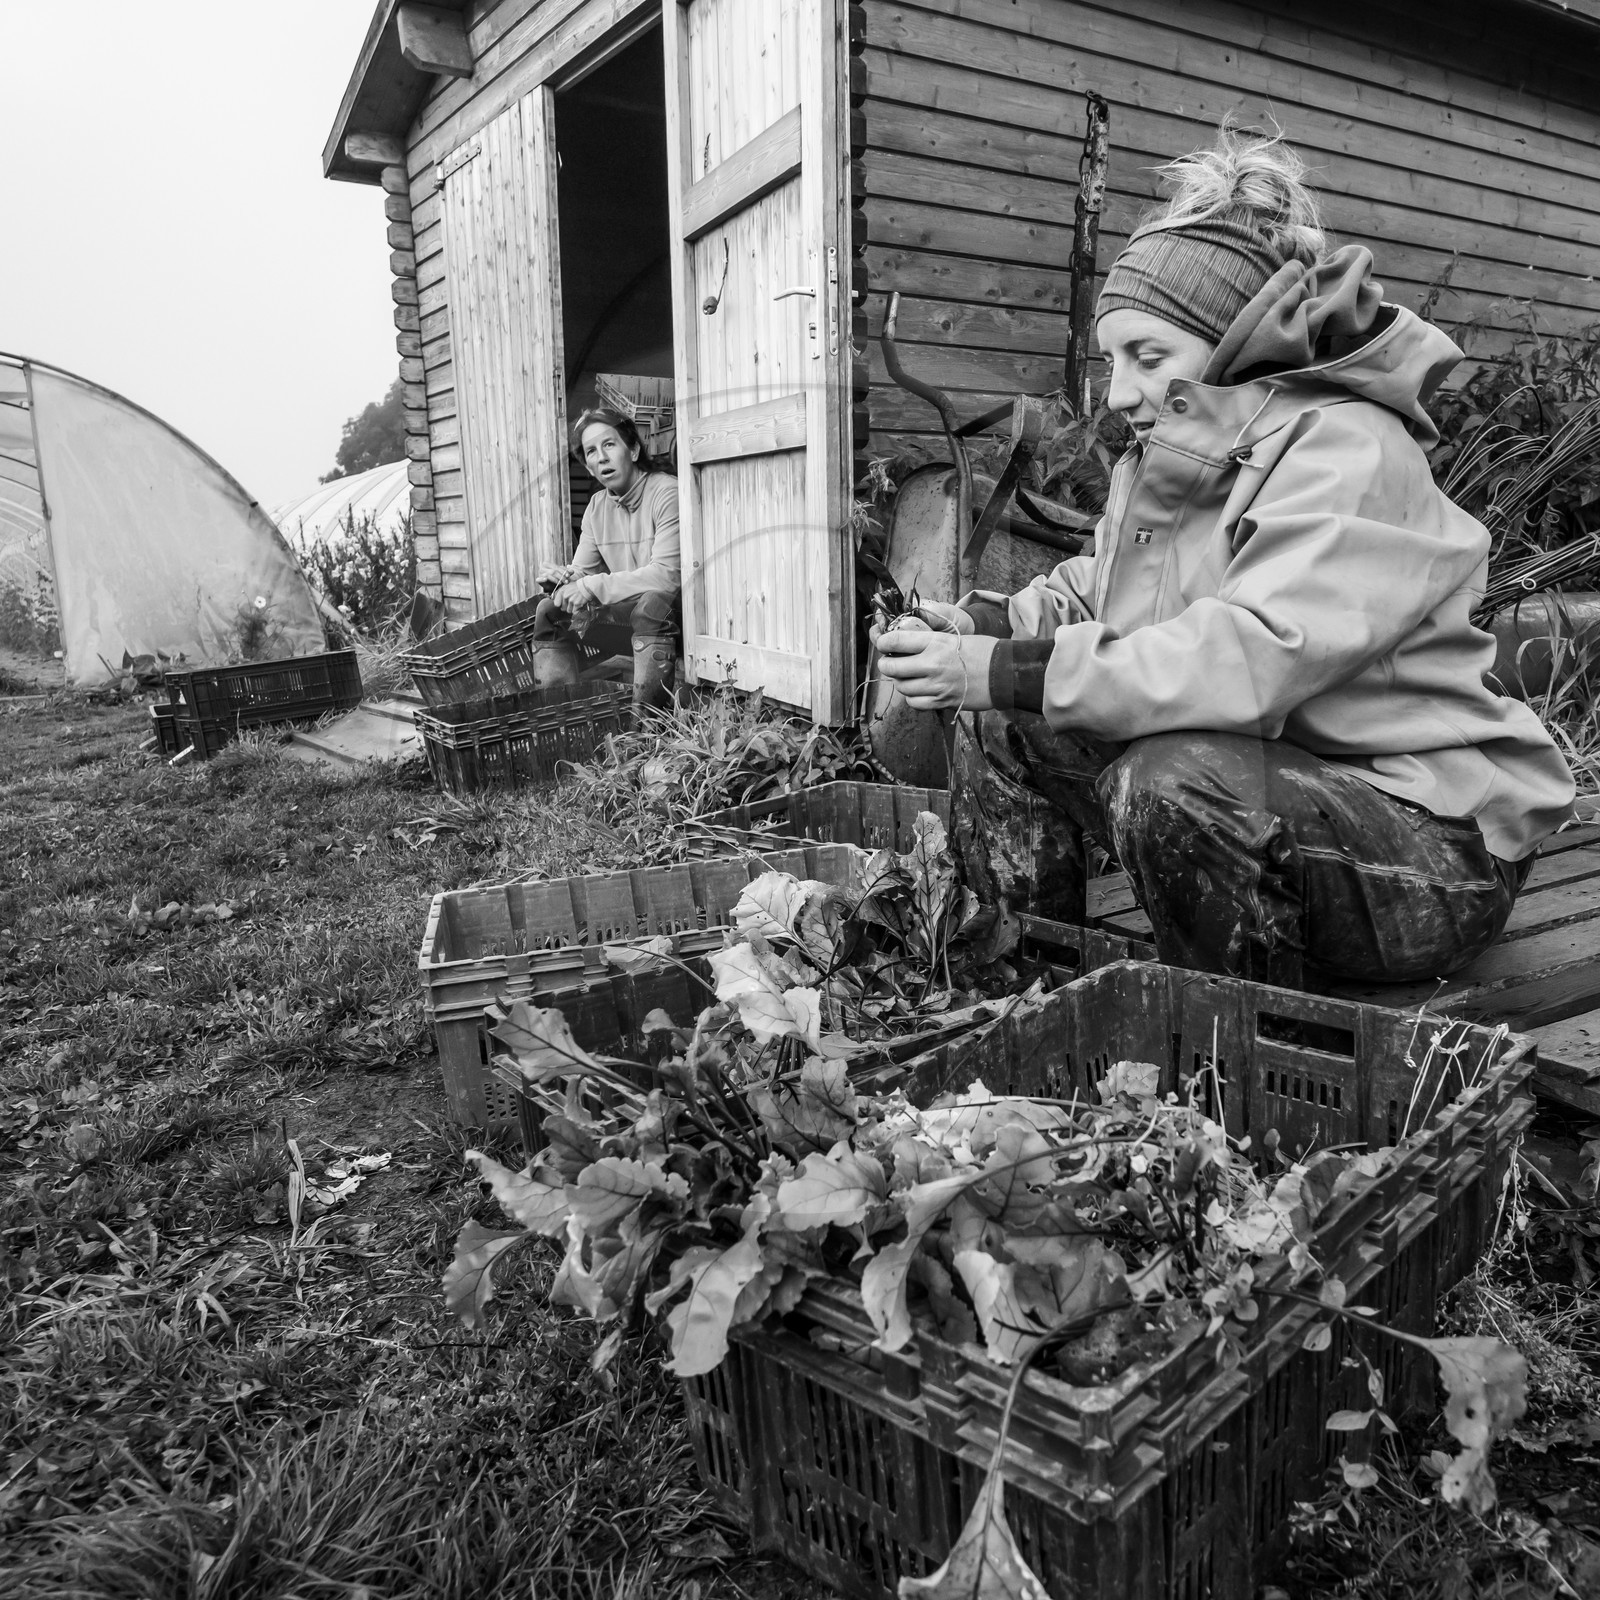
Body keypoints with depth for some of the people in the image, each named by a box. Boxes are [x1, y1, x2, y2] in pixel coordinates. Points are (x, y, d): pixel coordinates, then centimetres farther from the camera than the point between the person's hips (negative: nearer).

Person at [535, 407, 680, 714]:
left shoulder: (667, 493, -16)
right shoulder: (597, 508, 9)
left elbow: (667, 575, -25)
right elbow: (583, 571, 11)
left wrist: (594, 586, -25)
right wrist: (564, 576, -14)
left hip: (672, 614, -7)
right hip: (626, 614, 7)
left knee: (651, 603, -38)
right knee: (549, 611, -1)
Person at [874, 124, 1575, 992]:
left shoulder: (1350, 454, -20)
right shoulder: (1165, 458, 7)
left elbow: (1246, 660, -33)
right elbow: (1095, 591, 10)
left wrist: (1010, 672, -33)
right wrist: (989, 623, -11)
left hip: (1439, 852, -7)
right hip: (1281, 797, 8)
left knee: (1175, 782, -35)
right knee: (1006, 723, -4)